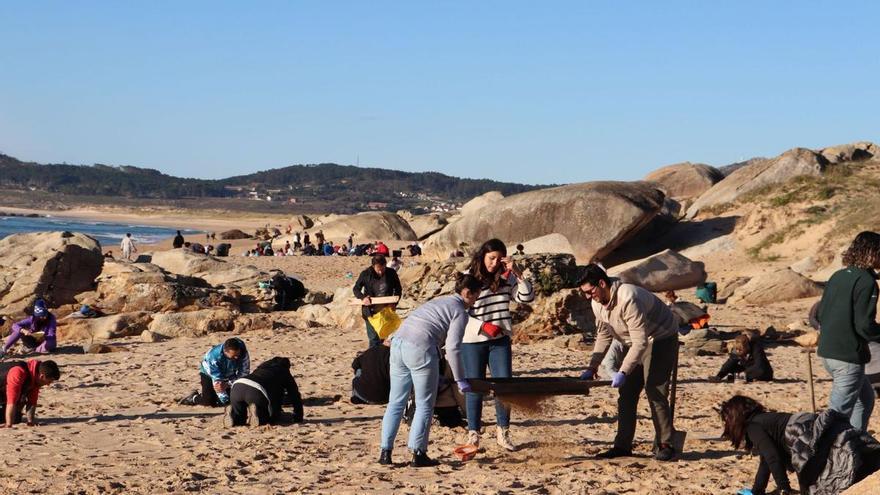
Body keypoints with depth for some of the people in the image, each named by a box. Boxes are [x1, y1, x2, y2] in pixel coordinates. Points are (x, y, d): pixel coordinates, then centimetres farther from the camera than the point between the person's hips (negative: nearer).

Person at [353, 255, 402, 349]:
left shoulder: (391, 273, -5)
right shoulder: (366, 274, -9)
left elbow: (398, 289, 7)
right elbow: (356, 288, 1)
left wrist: (394, 303, -7)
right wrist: (362, 297, -19)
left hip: (385, 310, 2)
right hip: (371, 311, -2)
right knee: (373, 338, -7)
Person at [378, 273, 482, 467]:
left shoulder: (439, 301, 26)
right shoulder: (460, 312, 1)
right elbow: (452, 348, -8)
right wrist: (460, 380, -1)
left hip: (398, 343, 8)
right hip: (420, 350, -8)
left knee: (396, 402, 13)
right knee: (424, 406, 5)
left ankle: (385, 452, 13)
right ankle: (418, 454, 6)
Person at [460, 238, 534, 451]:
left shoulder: (505, 278, 4)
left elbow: (527, 297, -2)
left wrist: (517, 272, -14)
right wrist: (482, 326, -19)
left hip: (500, 340, 3)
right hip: (472, 340, -3)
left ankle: (503, 431, 13)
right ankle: (473, 433, 13)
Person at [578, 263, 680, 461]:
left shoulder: (628, 299, -34)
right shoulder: (598, 304, -6)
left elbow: (640, 341, -34)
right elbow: (603, 335, 9)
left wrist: (623, 372, -37)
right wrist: (592, 367, 2)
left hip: (661, 339, -9)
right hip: (637, 343, 9)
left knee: (654, 391, -14)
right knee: (626, 393, 4)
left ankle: (665, 445, -5)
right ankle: (623, 446, 8)